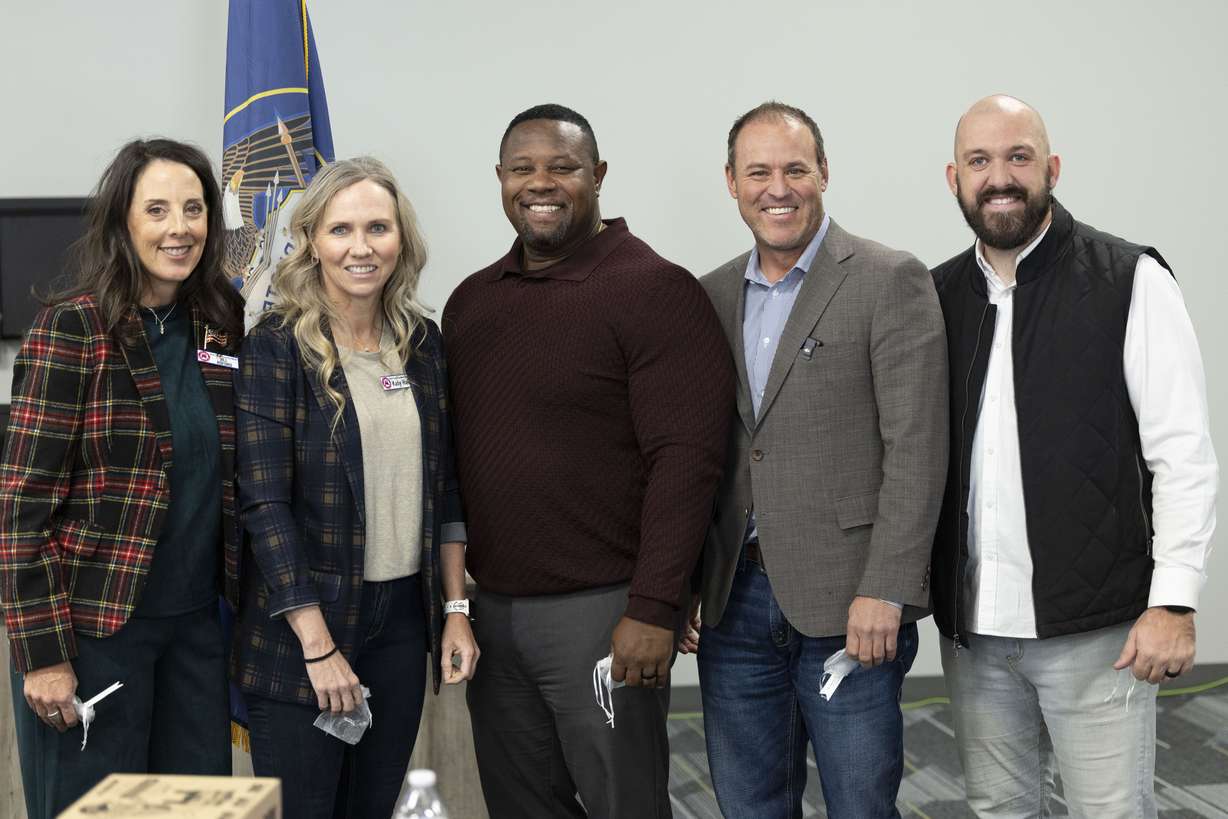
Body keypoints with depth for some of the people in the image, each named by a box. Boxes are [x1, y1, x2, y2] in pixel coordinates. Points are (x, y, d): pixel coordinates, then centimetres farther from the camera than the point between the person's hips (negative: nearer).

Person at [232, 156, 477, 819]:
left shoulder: (422, 342, 7)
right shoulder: (275, 349, -8)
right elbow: (263, 504, -14)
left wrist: (455, 609, 7)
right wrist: (319, 645, -17)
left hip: (403, 617, 5)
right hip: (303, 625, -5)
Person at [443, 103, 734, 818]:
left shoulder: (655, 291, -9)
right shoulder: (472, 300, 11)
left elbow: (685, 459, -15)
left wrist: (653, 611, -20)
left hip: (599, 610, -6)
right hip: (490, 606, 6)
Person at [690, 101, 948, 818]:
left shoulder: (891, 282, -6)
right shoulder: (714, 295, 12)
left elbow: (916, 448, -11)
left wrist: (884, 592, -17)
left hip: (847, 605, -5)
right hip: (733, 601, 5)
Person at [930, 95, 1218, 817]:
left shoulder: (1129, 281, -5)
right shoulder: (940, 296, 9)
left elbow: (1186, 454, -7)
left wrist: (1173, 602, -13)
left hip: (1097, 627, -4)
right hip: (972, 628, 4)